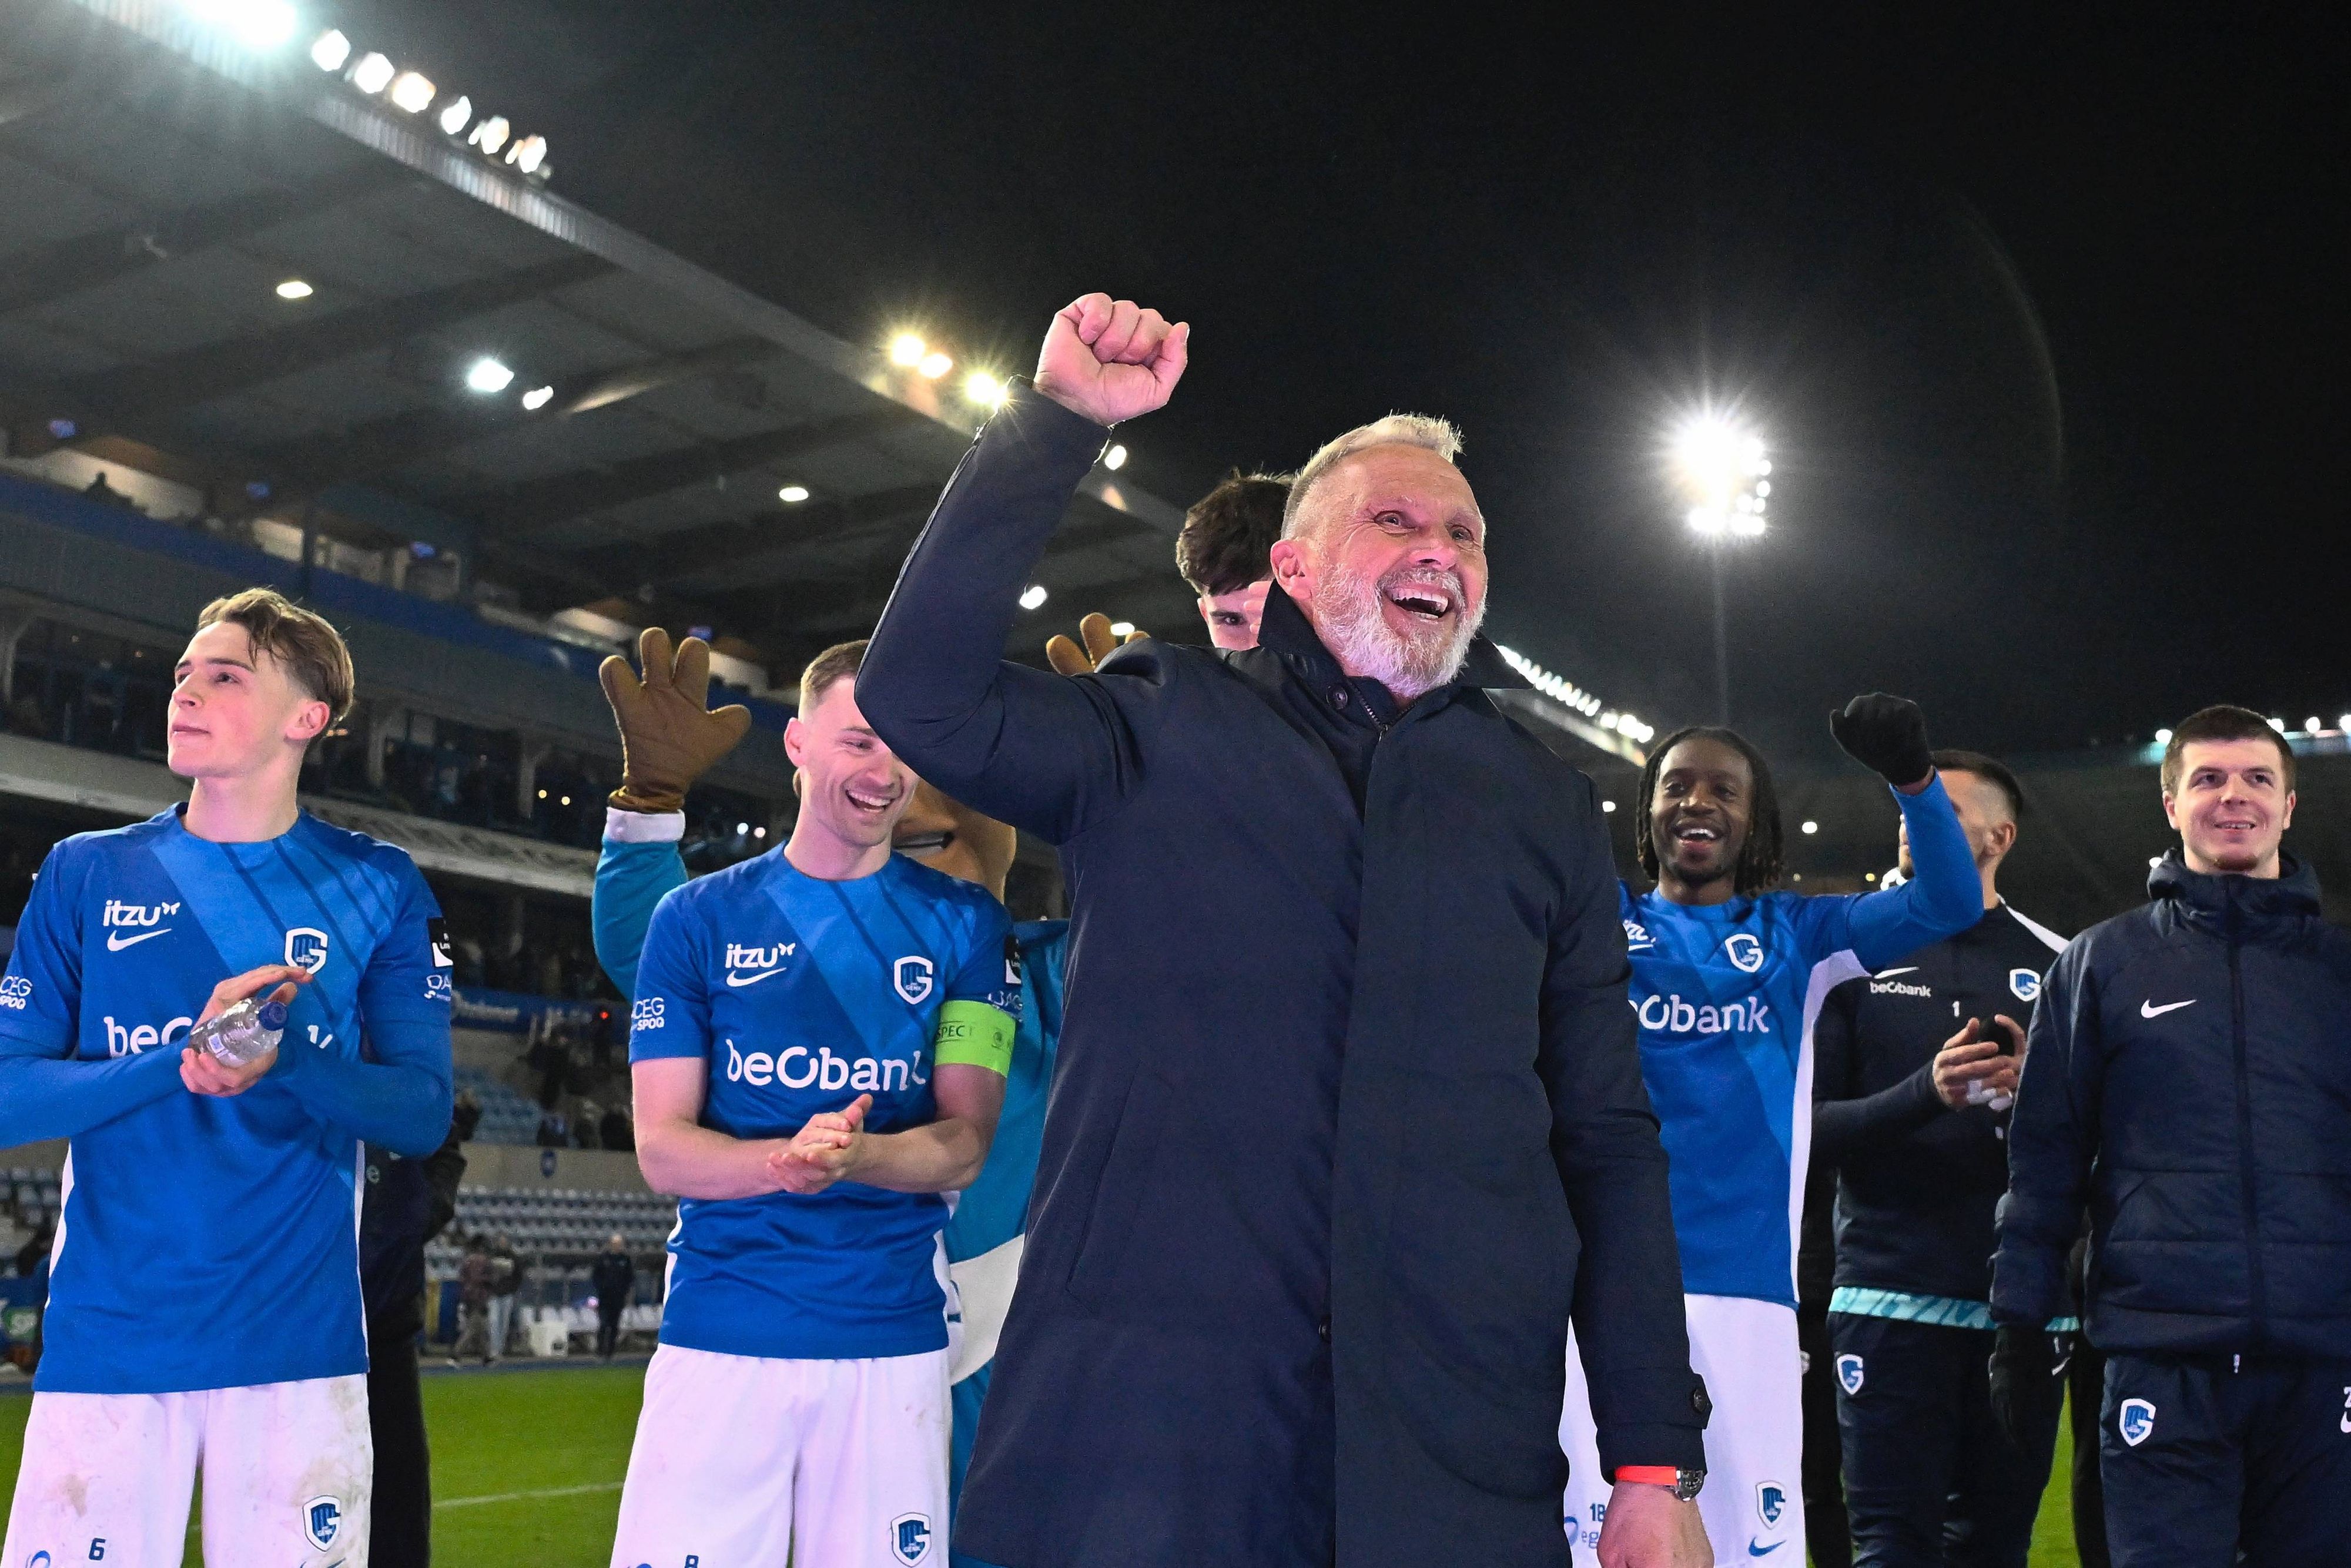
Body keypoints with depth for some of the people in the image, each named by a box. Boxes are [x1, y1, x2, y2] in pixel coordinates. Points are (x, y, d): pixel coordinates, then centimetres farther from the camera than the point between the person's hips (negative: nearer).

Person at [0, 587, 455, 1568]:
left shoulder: (377, 887, 5)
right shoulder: (86, 875, 8)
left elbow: (422, 1115, -1)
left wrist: (287, 1061, -20)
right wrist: (182, 1063, -16)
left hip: (298, 1343, -1)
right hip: (104, 1334, 1)